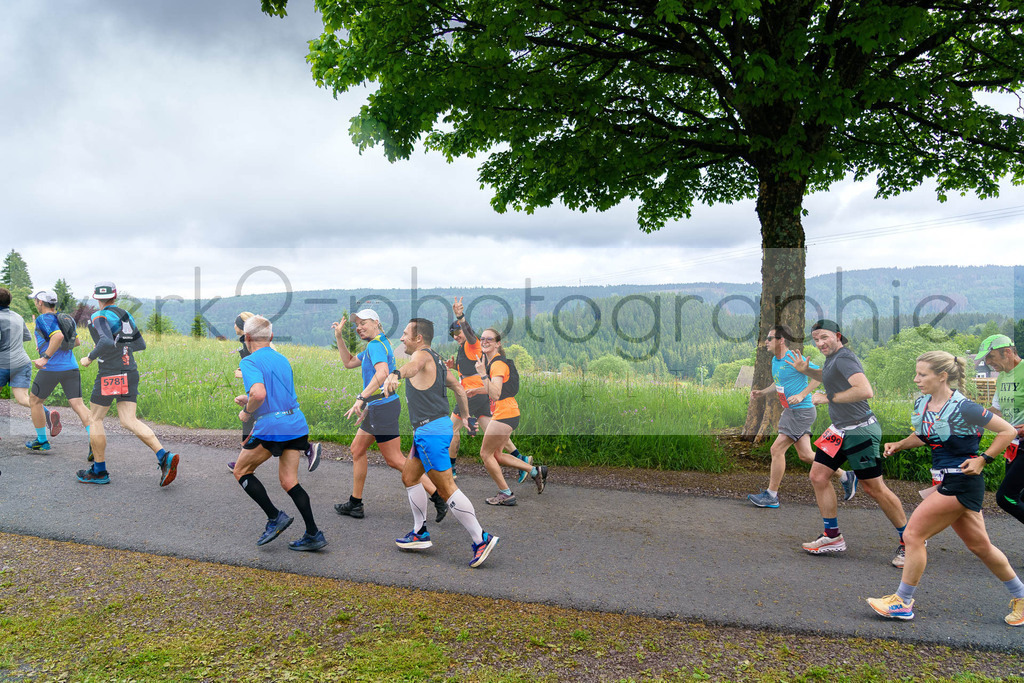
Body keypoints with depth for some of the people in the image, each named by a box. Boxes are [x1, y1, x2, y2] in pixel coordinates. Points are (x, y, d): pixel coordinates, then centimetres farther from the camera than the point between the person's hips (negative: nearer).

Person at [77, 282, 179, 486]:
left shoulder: (99, 317, -8)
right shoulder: (126, 315, 13)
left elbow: (107, 342, -25)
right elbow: (140, 344, 20)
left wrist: (90, 358, -11)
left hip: (110, 374, -6)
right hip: (130, 372, 6)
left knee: (95, 419, 10)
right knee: (129, 420, 2)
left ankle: (99, 471, 16)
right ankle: (164, 457, -16)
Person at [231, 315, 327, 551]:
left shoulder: (250, 361, -8)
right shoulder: (282, 359, 17)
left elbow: (259, 393, -25)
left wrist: (247, 412, -7)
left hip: (271, 427, -7)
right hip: (297, 424, 7)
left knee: (241, 471, 14)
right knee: (288, 481, 12)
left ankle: (275, 517, 5)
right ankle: (313, 534, 7)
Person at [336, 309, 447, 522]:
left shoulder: (375, 345, -15)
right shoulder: (378, 344, 17)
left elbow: (382, 372, -34)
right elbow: (349, 362, 27)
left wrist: (361, 398, -39)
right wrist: (339, 337, 18)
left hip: (383, 407, -10)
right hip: (377, 407, 10)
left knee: (395, 460, -6)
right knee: (357, 449, 16)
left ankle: (439, 497, -4)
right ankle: (355, 504, 25)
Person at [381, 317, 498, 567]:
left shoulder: (423, 354, -11)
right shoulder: (436, 359, 18)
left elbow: (413, 365, -37)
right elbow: (458, 387, 25)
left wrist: (395, 374, -58)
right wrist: (465, 418, 30)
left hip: (431, 430, -10)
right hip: (434, 428, 10)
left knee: (446, 488, -8)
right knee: (409, 477, 19)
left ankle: (481, 539, -5)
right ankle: (420, 533, 28)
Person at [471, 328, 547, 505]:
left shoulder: (498, 364, -18)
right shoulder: (490, 361, 12)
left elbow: (495, 394, -28)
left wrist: (483, 375, -33)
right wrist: (477, 390, 23)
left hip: (504, 415, -10)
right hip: (504, 414, 10)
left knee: (486, 454, 1)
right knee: (496, 454, 16)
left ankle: (506, 494, 10)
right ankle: (535, 471, 21)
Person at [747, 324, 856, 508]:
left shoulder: (793, 359, -16)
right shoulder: (775, 361, 11)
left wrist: (802, 395, -20)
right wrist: (762, 392, 8)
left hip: (801, 411, -9)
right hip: (791, 411, 9)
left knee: (777, 449, -9)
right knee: (805, 455, 12)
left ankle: (771, 495, 1)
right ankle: (845, 477, 27)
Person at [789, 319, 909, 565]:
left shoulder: (844, 358, -19)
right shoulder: (832, 358, 11)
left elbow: (865, 391, -33)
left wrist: (828, 398, -23)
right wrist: (806, 370, 17)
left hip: (860, 431, -10)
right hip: (839, 430, 10)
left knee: (874, 488, 0)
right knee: (818, 476, 6)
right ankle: (833, 536, 16)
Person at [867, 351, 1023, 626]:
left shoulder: (963, 408, -18)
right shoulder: (922, 404, 4)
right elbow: (922, 436, 22)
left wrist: (982, 459, -13)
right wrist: (898, 445, 6)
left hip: (961, 482, -8)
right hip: (944, 480, 8)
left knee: (913, 534, -7)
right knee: (979, 545, 18)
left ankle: (902, 602, 5)